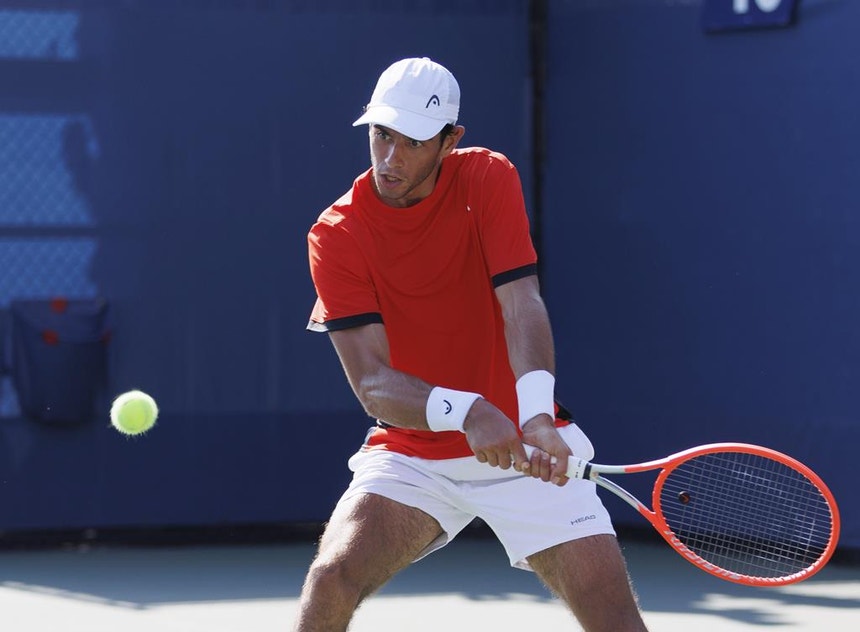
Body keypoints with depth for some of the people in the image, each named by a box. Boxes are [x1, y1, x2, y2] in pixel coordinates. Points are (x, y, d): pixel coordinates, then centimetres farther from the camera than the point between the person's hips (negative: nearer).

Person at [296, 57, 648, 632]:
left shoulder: (489, 179, -8)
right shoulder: (335, 237, -12)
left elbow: (522, 304, -21)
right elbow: (373, 383, -20)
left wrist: (536, 412, -41)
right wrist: (465, 412, -41)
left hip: (519, 448, 0)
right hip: (411, 451, 0)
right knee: (334, 575, -23)